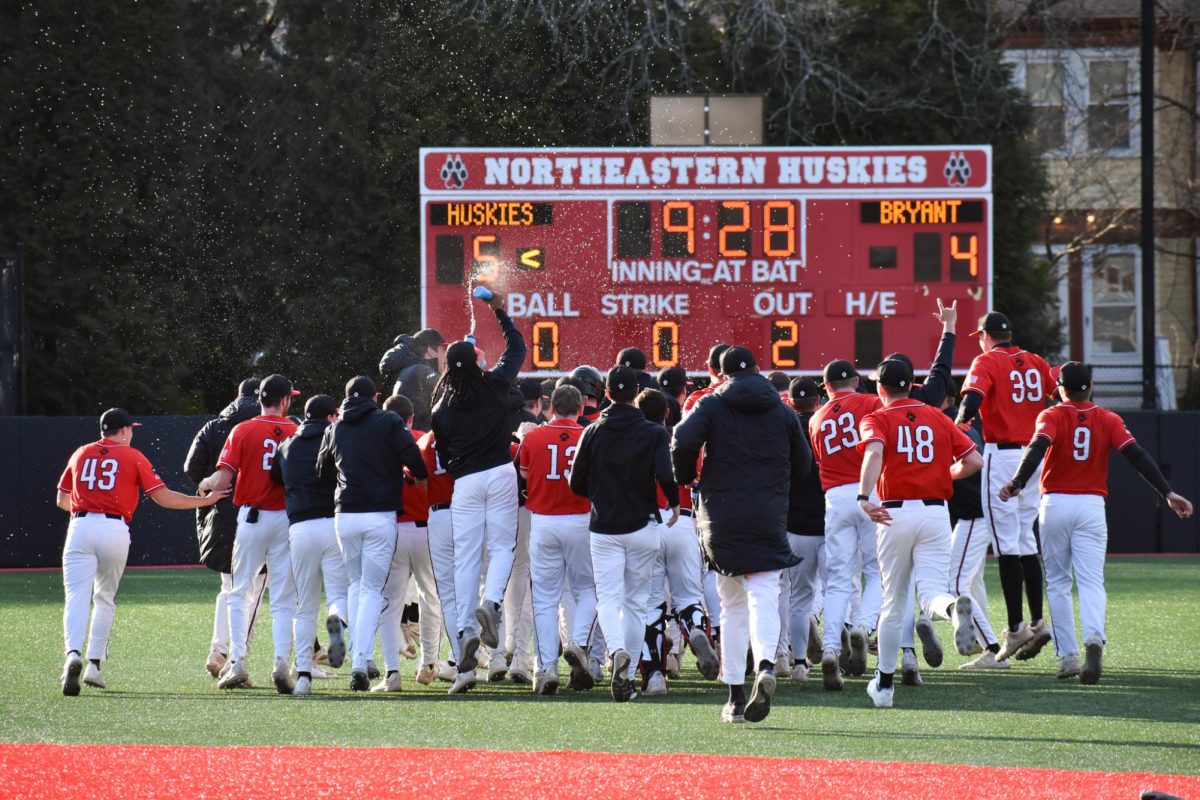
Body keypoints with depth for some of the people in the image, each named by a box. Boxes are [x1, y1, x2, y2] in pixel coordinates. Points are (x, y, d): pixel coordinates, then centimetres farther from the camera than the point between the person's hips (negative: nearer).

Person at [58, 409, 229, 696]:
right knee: (105, 599, 17)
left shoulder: (81, 454, 16)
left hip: (80, 526, 1)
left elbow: (61, 501, 22)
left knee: (76, 597, -9)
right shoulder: (133, 457, 8)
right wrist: (206, 500, 12)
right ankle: (94, 663, 12)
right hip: (115, 530, -1)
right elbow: (163, 497, 2)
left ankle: (73, 654, -33)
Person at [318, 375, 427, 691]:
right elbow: (412, 458, -8)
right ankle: (361, 660, -13)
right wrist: (419, 476, 12)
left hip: (344, 515, 3)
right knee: (372, 588, 0)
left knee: (355, 584, 20)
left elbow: (322, 469, 19)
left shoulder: (335, 429, 12)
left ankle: (356, 656, 14)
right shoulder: (388, 422, 0)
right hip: (380, 514, -3)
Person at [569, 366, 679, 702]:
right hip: (642, 528, 0)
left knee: (608, 598, 0)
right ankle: (628, 678, 8)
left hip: (604, 529, 0)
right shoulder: (654, 433, -5)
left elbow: (576, 484, 3)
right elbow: (666, 475, -19)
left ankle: (617, 650, -30)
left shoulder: (593, 433, 1)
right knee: (635, 602, 10)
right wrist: (674, 503, 1)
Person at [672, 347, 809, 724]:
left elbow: (683, 439, -15)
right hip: (769, 519, 0)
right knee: (764, 598, -7)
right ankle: (766, 666, -36)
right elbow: (803, 466, 12)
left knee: (732, 606, 11)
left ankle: (736, 696, 10)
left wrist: (686, 478, 3)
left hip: (721, 518, 0)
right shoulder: (782, 412, 9)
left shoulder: (712, 404, 2)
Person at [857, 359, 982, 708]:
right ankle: (955, 607, -43)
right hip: (936, 511, 1)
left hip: (895, 513, -1)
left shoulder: (876, 420, 3)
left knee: (893, 602, 11)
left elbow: (874, 451, -20)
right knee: (931, 592, -5)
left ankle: (884, 682, 18)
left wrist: (864, 497, -29)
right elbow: (974, 461, 8)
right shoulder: (937, 417, 12)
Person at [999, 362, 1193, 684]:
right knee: (1091, 582, -5)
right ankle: (1094, 639, -33)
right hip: (1091, 507, 1)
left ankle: (1068, 655, 6)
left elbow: (1037, 447, -20)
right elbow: (1136, 455, -6)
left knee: (1057, 583, 11)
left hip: (1055, 504, -1)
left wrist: (1017, 483, -32)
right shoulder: (1108, 420, 5)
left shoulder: (1051, 416, 0)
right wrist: (1167, 493, -10)